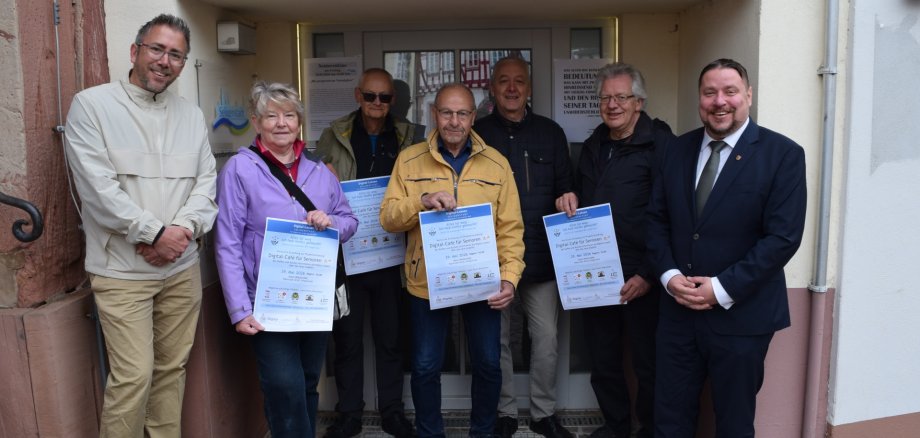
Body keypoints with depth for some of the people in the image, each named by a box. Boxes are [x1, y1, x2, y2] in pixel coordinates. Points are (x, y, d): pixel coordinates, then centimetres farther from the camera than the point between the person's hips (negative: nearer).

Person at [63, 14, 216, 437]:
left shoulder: (192, 116, 12)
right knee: (134, 375, -5)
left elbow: (206, 182, 6)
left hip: (182, 267, 5)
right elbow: (98, 187, -12)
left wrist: (182, 229, -11)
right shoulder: (91, 105, -3)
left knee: (172, 368, 11)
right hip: (122, 270, -4)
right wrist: (155, 233, -14)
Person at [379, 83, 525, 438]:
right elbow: (388, 218, -4)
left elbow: (511, 228, -1)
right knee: (425, 367, 10)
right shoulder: (409, 159, 0)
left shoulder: (496, 163, 1)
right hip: (426, 282, 0)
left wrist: (509, 277, -12)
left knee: (488, 364, 13)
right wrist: (421, 201, -22)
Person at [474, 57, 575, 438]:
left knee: (546, 340, 6)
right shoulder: (476, 134, 3)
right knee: (497, 341, 10)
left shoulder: (551, 133, 7)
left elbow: (566, 189, 10)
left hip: (540, 256, 1)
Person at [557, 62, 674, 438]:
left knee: (647, 361, 7)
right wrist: (569, 202, 2)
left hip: (640, 279, -6)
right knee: (602, 358, 15)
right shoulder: (594, 145, 13)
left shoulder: (659, 143, -9)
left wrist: (649, 275, -17)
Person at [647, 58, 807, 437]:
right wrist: (669, 274, -7)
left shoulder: (783, 154, -8)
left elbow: (783, 237, -14)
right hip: (678, 310, 4)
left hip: (741, 315, -3)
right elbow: (657, 218, 8)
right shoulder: (680, 149, 6)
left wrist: (722, 289, -17)